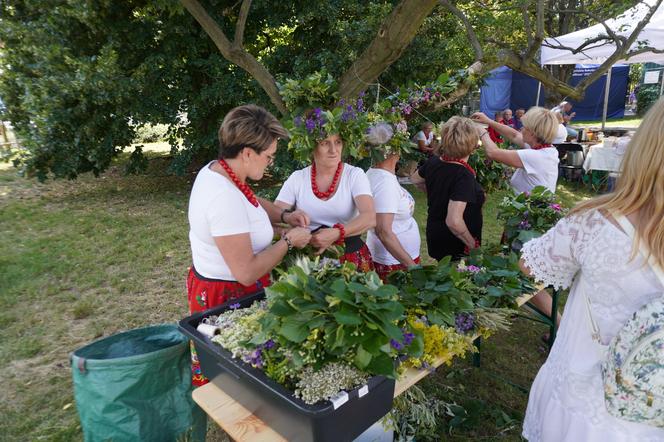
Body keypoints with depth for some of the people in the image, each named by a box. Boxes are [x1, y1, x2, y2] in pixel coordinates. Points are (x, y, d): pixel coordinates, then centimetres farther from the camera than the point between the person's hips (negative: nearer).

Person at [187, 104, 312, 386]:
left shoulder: (215, 169, -1)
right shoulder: (226, 198, -31)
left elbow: (251, 202, 20)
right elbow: (247, 273, -28)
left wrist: (284, 215, 3)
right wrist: (289, 241, -16)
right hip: (227, 296, -9)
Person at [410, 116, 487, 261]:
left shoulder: (433, 162, -7)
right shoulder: (464, 175, -29)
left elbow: (415, 179, 15)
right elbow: (454, 221, -36)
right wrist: (473, 244, -20)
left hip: (435, 239, 7)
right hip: (457, 249, -7)